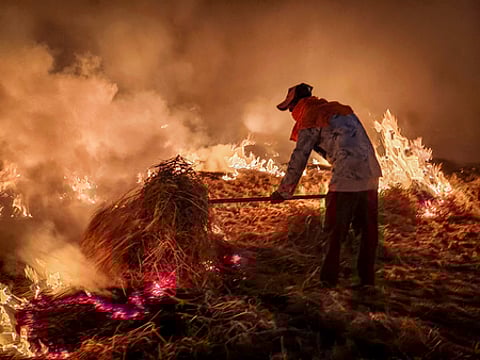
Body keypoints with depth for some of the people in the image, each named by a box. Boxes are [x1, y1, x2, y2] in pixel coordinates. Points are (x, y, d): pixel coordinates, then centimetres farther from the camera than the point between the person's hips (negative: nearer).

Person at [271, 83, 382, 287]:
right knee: (368, 231, 12)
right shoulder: (341, 110, 24)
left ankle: (329, 279, 7)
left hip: (347, 179, -8)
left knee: (335, 230, 3)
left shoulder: (311, 120, 0)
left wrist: (283, 192, 7)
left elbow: (299, 159, 0)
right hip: (370, 178, 8)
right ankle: (367, 280, 18)